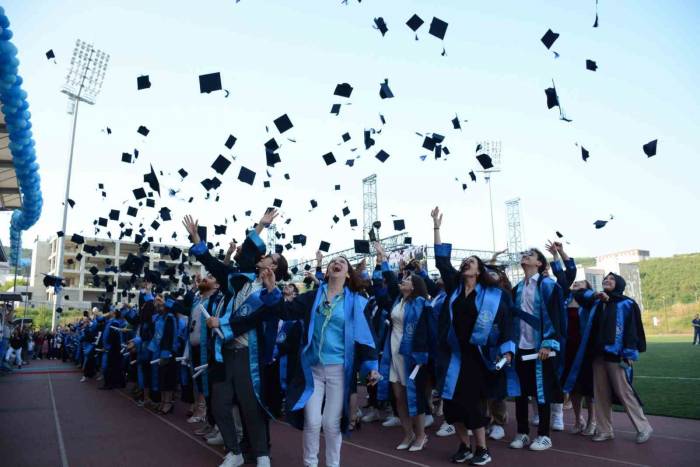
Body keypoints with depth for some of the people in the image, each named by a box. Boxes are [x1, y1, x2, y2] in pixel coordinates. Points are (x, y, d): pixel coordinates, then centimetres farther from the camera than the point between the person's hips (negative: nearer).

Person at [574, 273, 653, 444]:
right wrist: (595, 294, 4)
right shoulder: (596, 302, 13)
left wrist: (629, 354, -15)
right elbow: (578, 294, 23)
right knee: (601, 394, 8)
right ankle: (604, 430, 17)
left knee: (624, 393, -2)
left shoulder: (627, 304, -2)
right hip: (598, 355, 6)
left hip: (616, 355, -6)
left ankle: (643, 428, 15)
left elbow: (633, 328, -8)